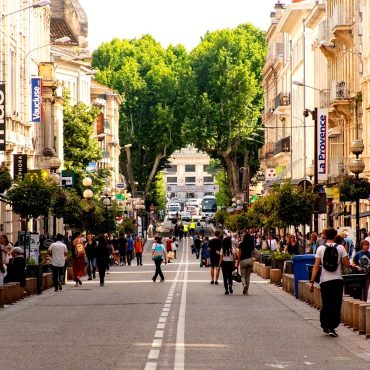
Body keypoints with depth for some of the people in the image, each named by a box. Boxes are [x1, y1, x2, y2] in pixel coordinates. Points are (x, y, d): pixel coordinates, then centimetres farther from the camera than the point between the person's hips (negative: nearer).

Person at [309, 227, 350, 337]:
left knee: (326, 304, 13)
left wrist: (312, 281, -2)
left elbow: (316, 266, -4)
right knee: (336, 305, 4)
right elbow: (347, 264, -3)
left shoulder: (320, 249, 0)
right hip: (337, 280, -1)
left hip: (325, 280, 1)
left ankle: (325, 326, 22)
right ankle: (332, 327, -2)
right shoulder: (340, 248, -1)